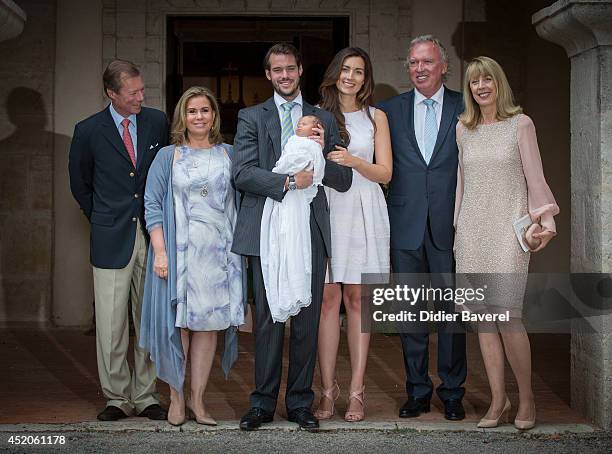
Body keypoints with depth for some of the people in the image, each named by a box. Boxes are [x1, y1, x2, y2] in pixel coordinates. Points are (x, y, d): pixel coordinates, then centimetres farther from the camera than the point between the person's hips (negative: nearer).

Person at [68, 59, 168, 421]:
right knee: (111, 324, 0)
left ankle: (146, 396, 16)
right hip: (112, 240, -2)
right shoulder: (89, 131, -1)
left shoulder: (158, 122, 4)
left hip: (153, 235, 2)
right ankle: (117, 398, 13)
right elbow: (80, 183, 13)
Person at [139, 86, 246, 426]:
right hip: (178, 251, -2)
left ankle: (198, 400, 10)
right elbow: (153, 206, 0)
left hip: (218, 251, 2)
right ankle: (177, 398, 12)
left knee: (209, 323, 3)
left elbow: (240, 202, 12)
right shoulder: (168, 156, 5)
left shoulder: (228, 154, 11)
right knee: (178, 323, 1)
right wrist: (159, 251, -9)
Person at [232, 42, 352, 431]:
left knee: (307, 320, 4)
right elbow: (243, 173, -4)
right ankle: (264, 402, 11)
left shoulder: (324, 120, 14)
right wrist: (287, 182, -15)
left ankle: (300, 402, 14)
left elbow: (344, 180, 9)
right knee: (268, 320, 2)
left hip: (311, 229, 2)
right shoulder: (251, 118, 9)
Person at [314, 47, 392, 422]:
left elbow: (385, 173, 4)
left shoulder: (376, 117, 10)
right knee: (328, 298, -3)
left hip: (363, 212, 0)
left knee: (356, 299, 0)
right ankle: (328, 388, 3)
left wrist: (354, 161, -12)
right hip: (325, 207, 0)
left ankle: (357, 390, 4)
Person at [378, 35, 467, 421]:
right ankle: (418, 391, 19)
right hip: (406, 226, 2)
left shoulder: (464, 108, 3)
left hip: (450, 226, -1)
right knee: (411, 312, 8)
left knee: (452, 310, 3)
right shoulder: (390, 110, 8)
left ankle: (453, 393, 15)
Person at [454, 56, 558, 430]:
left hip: (507, 229, -4)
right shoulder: (463, 129, 13)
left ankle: (527, 396, 5)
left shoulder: (520, 124, 2)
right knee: (483, 316, 3)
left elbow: (535, 178, -1)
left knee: (507, 314, -13)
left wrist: (547, 221, -10)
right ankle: (498, 399, 11)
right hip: (472, 230, 4)